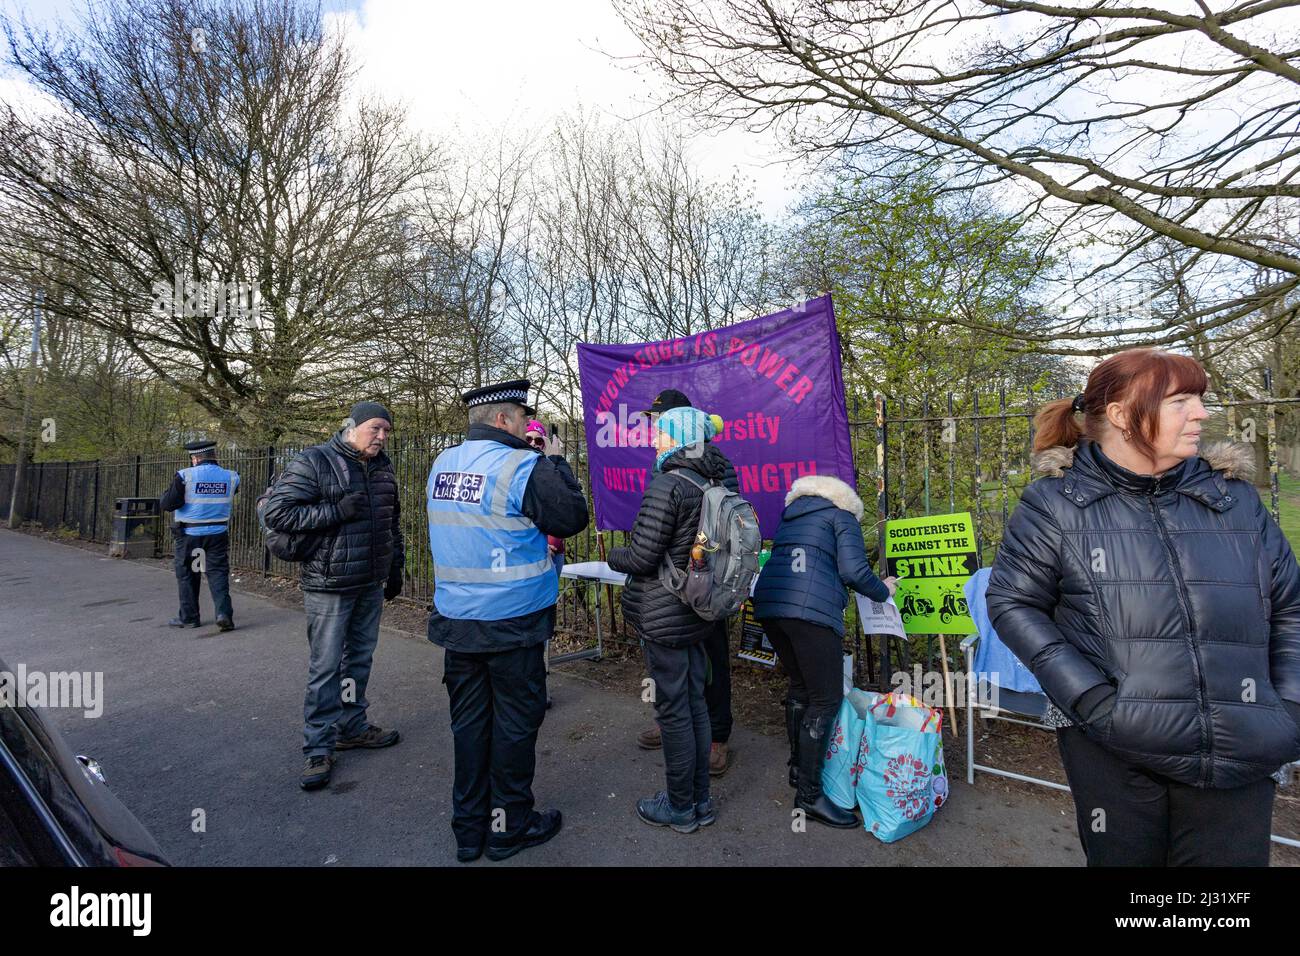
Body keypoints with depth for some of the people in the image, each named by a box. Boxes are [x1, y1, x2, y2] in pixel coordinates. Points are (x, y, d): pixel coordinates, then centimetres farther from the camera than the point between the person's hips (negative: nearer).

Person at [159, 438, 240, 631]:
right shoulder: (230, 477, -4)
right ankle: (224, 613, -9)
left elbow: (168, 504, -13)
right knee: (218, 572, 6)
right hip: (218, 534, 2)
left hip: (190, 535, -2)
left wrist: (163, 496, 7)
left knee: (187, 575, 12)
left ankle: (188, 617, 21)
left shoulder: (185, 476, -14)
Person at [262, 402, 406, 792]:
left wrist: (396, 570, 17)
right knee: (326, 666, 1)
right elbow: (275, 512, -17)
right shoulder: (313, 462, -12)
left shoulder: (383, 468, 8)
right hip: (329, 585, -6)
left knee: (360, 658, 16)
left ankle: (352, 727, 32)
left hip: (371, 584, 6)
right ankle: (319, 748, 13)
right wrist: (337, 511, -23)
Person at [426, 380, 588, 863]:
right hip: (512, 623, -6)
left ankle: (468, 828, 30)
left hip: (456, 620, 7)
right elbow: (573, 518, -11)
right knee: (515, 723, 10)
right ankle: (509, 827, 24)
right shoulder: (522, 466, -17)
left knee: (469, 722, 16)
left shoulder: (442, 464, 6)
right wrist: (555, 462, 0)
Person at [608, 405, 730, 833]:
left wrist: (614, 555, 2)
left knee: (673, 711, 5)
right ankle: (700, 799, 32)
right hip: (696, 615, 8)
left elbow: (641, 558, -20)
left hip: (663, 617, -8)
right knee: (695, 704, 18)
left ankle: (680, 808, 22)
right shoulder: (712, 486, 7)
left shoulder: (667, 484, -19)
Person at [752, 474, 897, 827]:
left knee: (800, 685, 22)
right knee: (827, 698, 2)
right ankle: (809, 794, 5)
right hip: (810, 608, -7)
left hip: (768, 602, 7)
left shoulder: (791, 516, 28)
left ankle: (798, 767, 32)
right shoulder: (842, 516, 10)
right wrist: (883, 590, 15)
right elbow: (854, 571, -3)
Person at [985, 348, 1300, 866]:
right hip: (1114, 749, -3)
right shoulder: (1056, 503, -7)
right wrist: (1088, 696, -13)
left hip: (1241, 756, 3)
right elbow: (1012, 603, -4)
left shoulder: (1234, 498, 6)